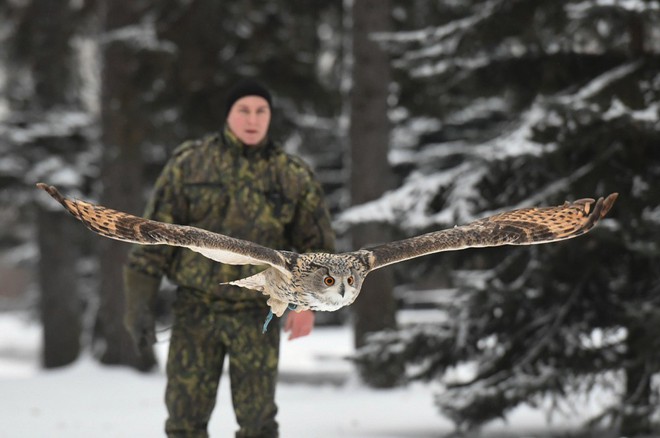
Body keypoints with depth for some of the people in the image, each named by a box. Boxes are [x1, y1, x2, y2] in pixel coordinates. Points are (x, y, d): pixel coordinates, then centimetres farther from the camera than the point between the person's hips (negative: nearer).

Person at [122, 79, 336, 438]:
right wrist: (139, 302, -5)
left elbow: (316, 242, 6)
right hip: (196, 311, 0)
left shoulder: (293, 175, 1)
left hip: (256, 315, 0)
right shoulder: (189, 163, -1)